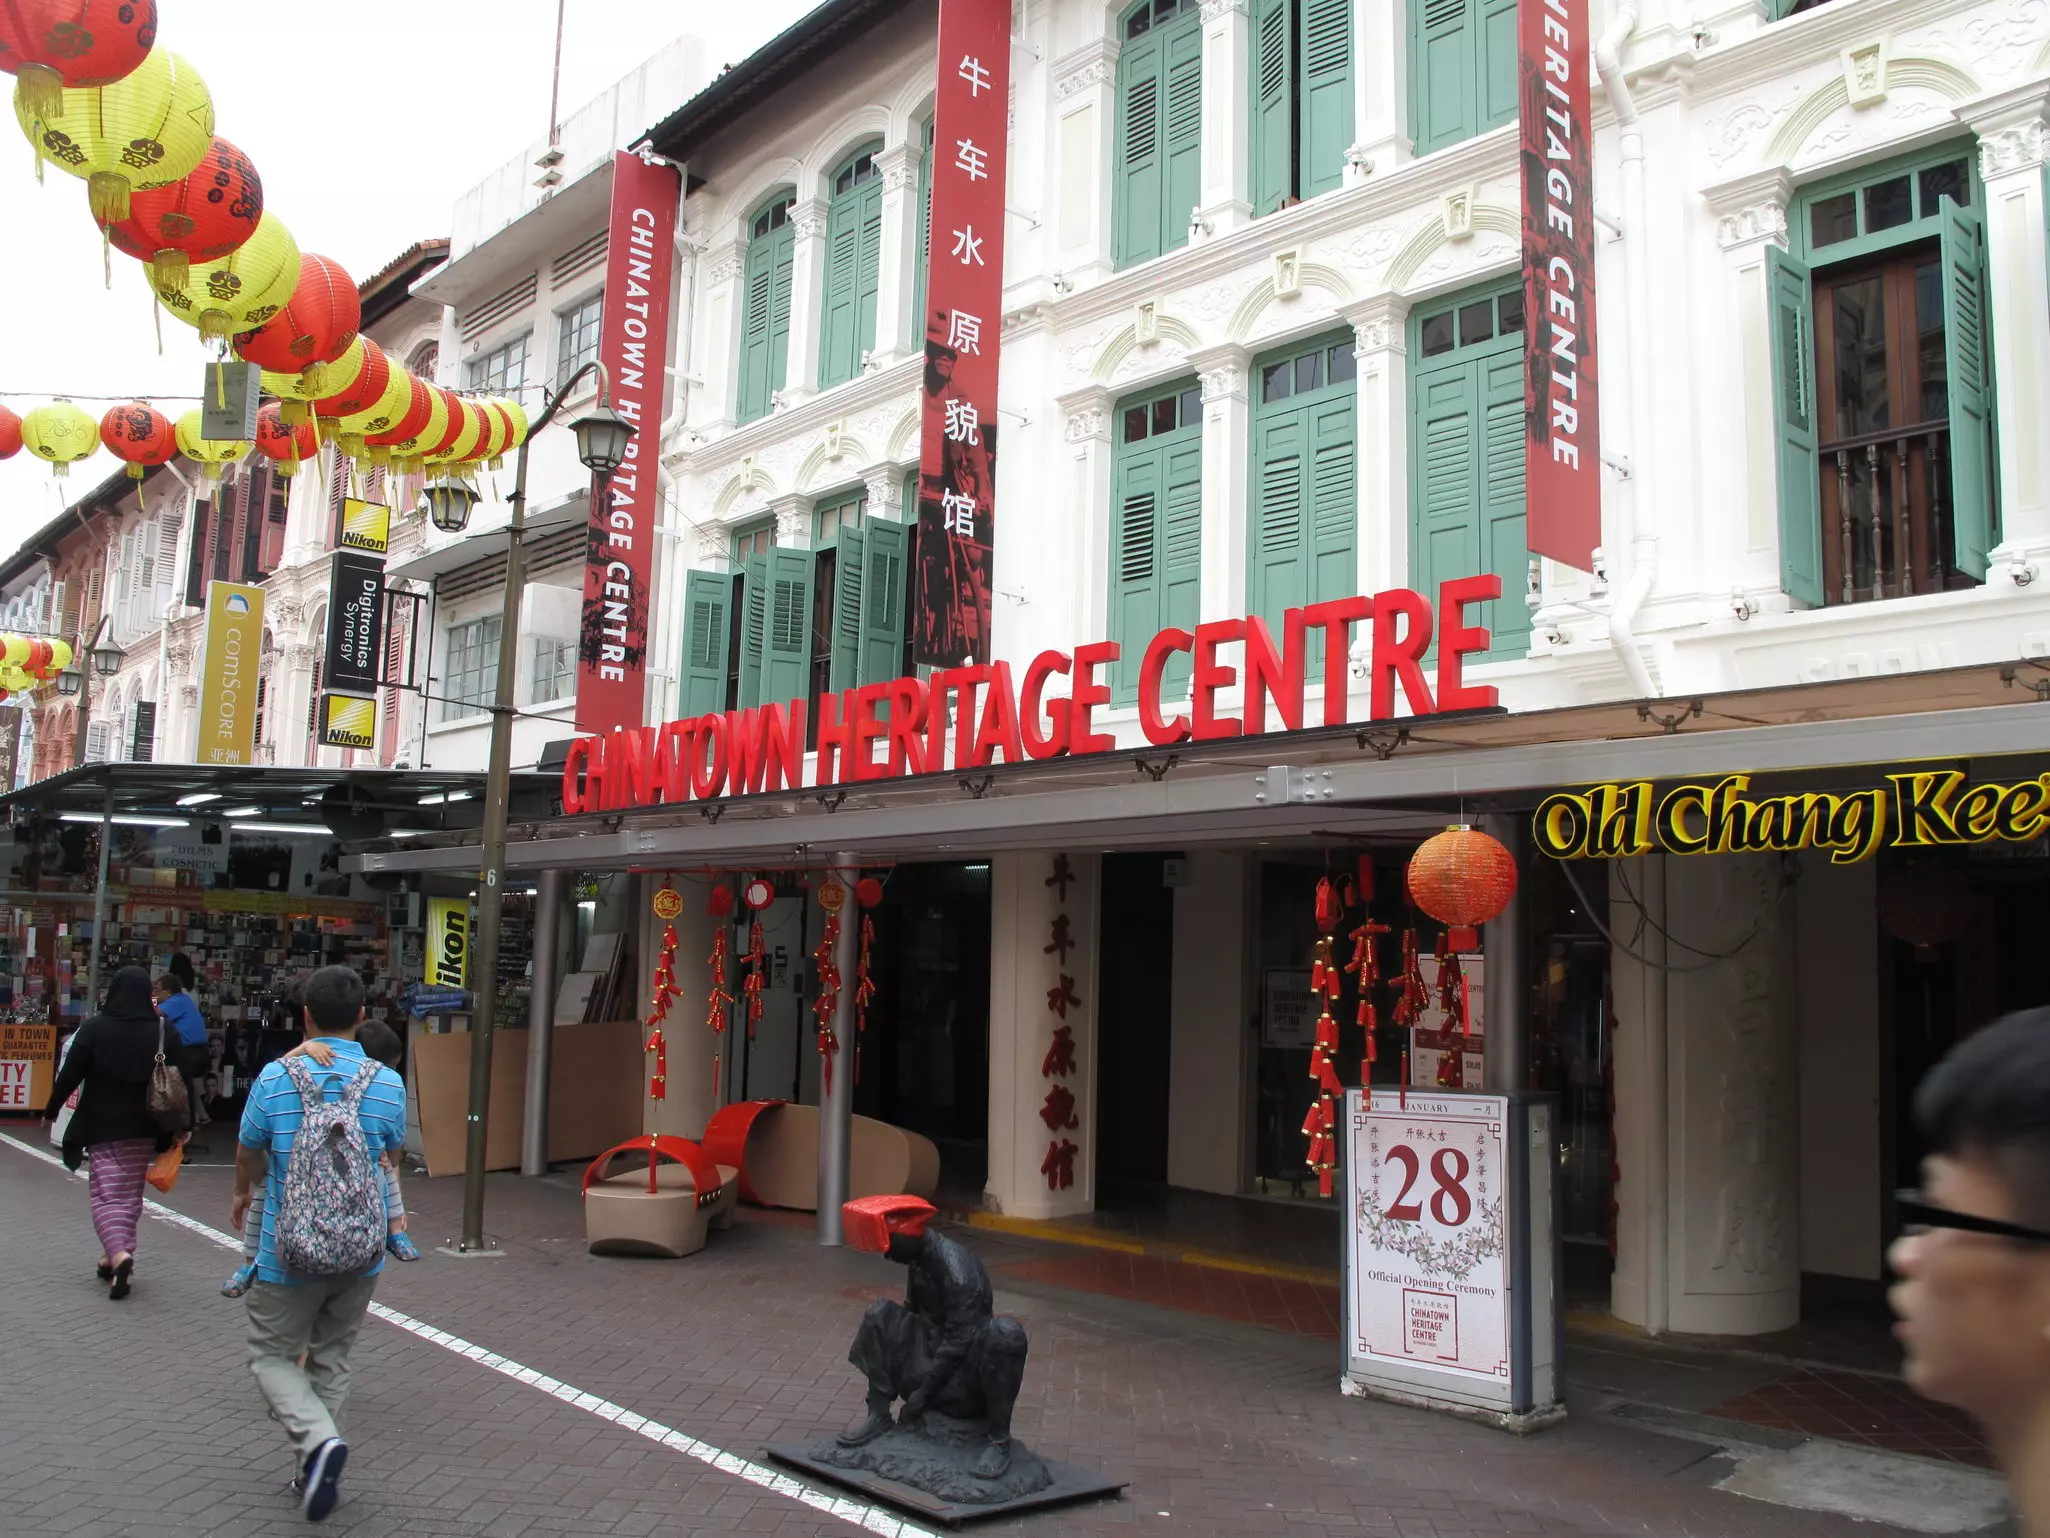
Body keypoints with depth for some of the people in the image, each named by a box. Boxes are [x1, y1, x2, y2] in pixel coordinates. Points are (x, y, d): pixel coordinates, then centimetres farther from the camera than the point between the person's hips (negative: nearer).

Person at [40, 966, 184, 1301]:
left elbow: (70, 1075, -7)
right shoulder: (163, 1032, -2)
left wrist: (51, 1110, 9)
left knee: (107, 1194, -2)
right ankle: (115, 1256, 21)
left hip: (102, 1126, -3)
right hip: (143, 1128, 3)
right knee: (130, 1194, 16)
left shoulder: (94, 1028, -8)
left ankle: (118, 1255, -23)